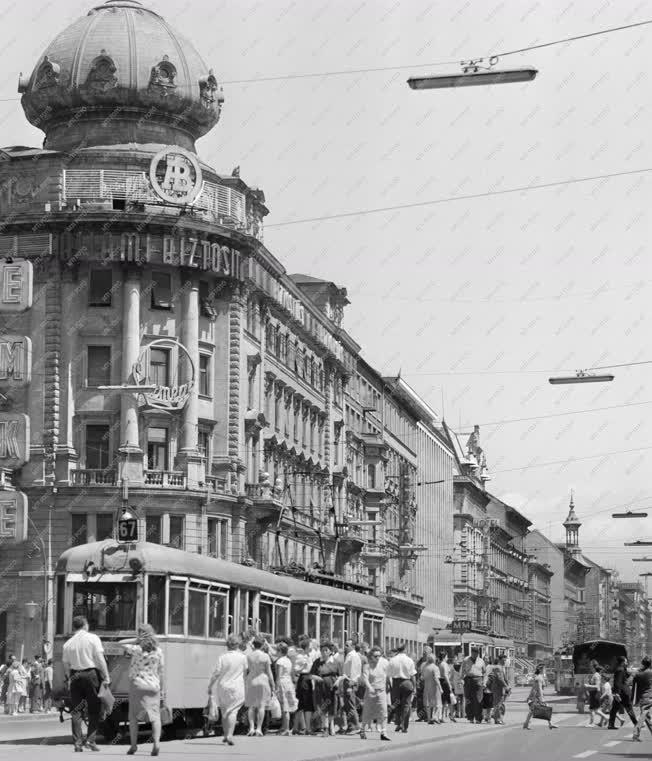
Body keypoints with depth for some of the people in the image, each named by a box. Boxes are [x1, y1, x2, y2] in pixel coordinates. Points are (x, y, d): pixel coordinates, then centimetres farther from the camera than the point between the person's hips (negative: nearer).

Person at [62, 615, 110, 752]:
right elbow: (100, 659, -7)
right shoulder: (93, 638, -2)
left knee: (76, 710, 6)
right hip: (91, 674, -3)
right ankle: (91, 739, -3)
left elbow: (66, 665, 8)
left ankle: (78, 742, 3)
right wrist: (106, 677, -5)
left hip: (75, 676, 3)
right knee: (94, 709, 5)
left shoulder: (68, 643, 8)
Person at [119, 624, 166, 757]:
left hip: (137, 685, -2)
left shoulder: (136, 649, -5)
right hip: (153, 686, 2)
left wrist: (136, 640, 2)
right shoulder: (158, 651, 2)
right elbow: (161, 672, 3)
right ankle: (156, 743, -17)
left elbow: (120, 643, 6)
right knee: (155, 716, 0)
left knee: (133, 716, 10)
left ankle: (133, 745, 9)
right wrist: (162, 692, 8)